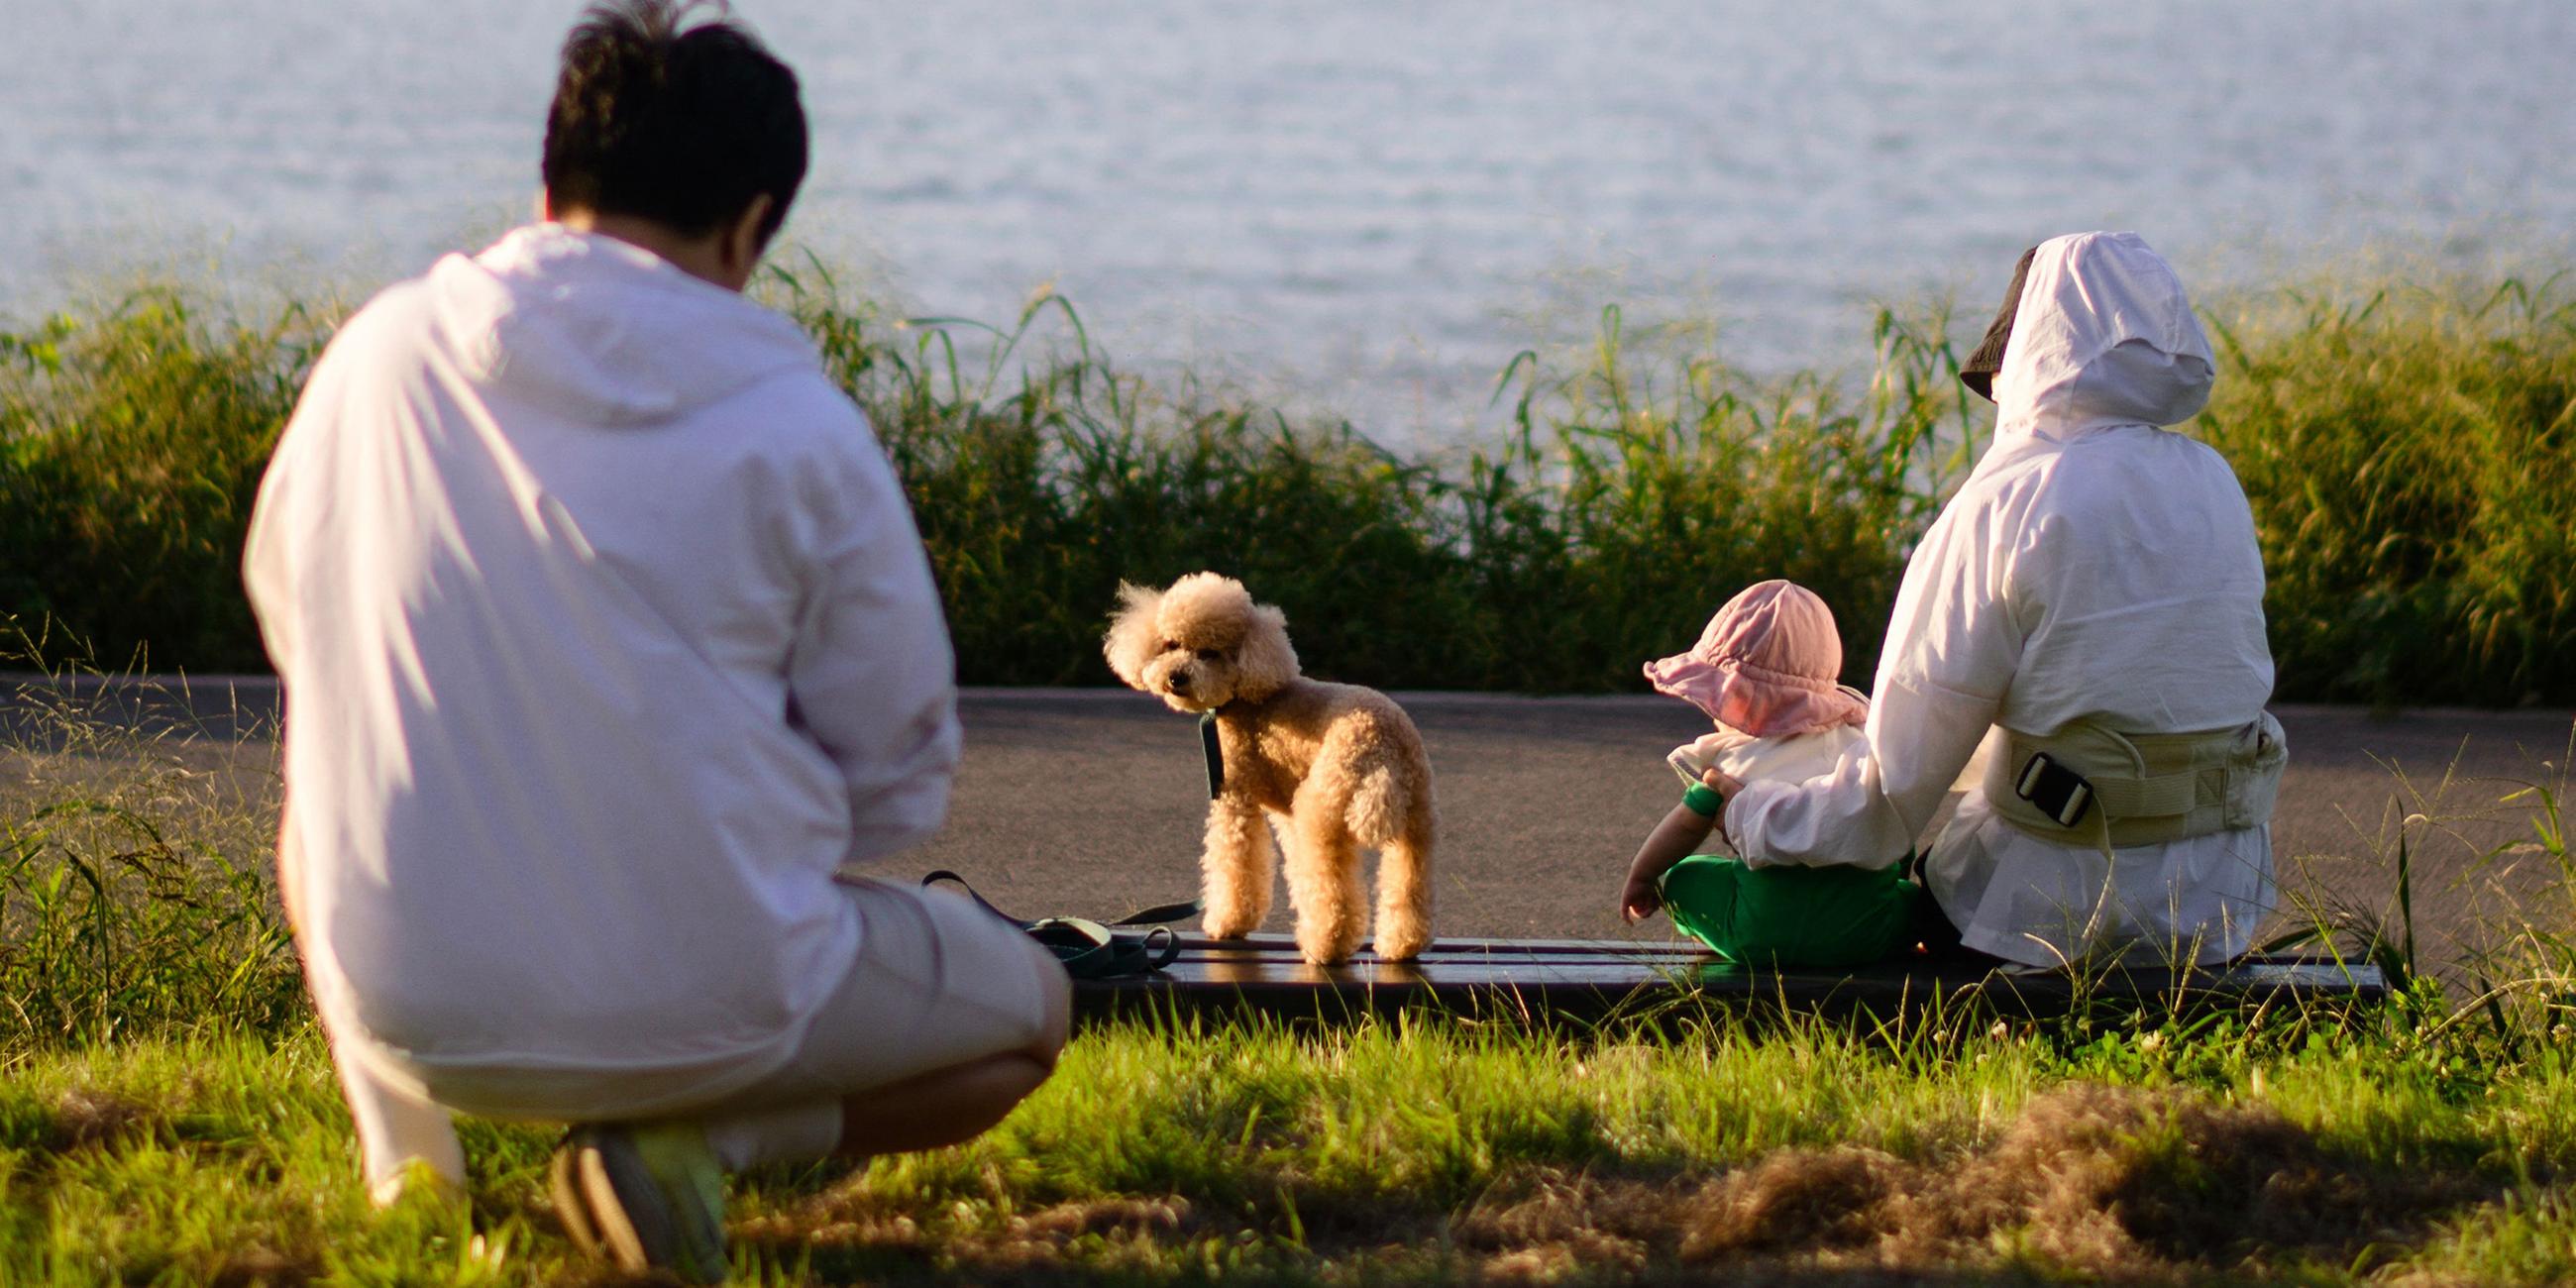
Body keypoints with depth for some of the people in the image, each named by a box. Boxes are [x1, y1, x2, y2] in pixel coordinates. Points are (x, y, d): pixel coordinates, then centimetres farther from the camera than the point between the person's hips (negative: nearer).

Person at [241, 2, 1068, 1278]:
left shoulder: (379, 355, -1)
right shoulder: (796, 429, -9)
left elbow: (288, 611, 17)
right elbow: (898, 785, -2)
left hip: (408, 1011, 4)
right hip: (703, 1011, -4)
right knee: (1029, 1012, 22)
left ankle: (408, 1152, 15)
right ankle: (699, 1142, -4)